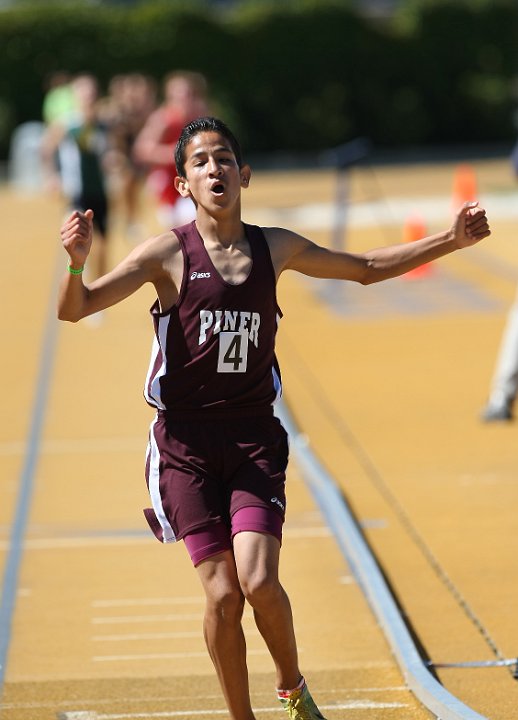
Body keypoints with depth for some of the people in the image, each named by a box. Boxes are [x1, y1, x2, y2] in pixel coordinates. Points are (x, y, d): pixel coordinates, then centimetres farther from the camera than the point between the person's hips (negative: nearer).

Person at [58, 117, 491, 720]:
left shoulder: (275, 249, 6)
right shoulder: (168, 254, -5)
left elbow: (366, 269, 21)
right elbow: (74, 309, -12)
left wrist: (450, 241, 15)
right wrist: (76, 263, -34)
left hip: (253, 437, 2)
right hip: (186, 440, -2)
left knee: (259, 581, -15)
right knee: (222, 595, -7)